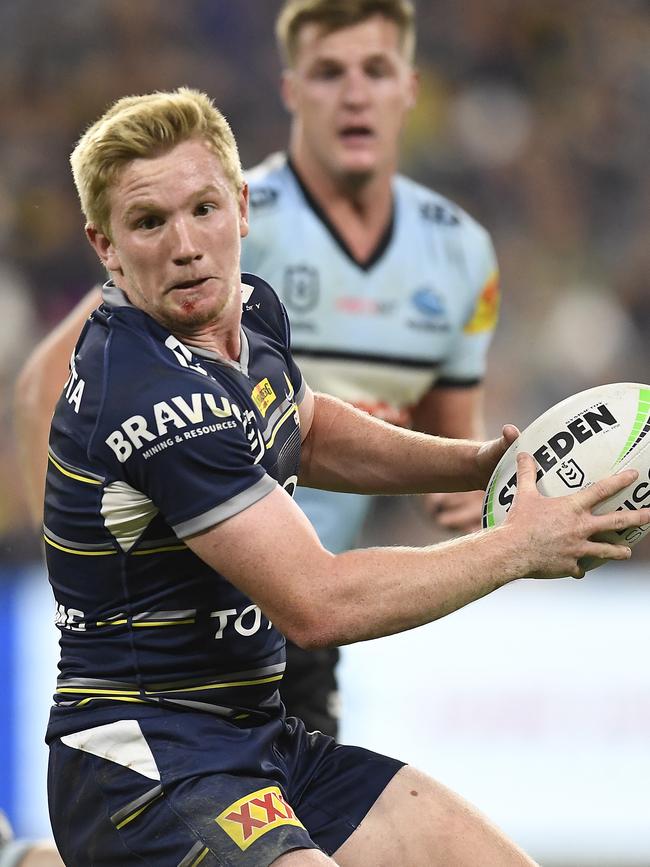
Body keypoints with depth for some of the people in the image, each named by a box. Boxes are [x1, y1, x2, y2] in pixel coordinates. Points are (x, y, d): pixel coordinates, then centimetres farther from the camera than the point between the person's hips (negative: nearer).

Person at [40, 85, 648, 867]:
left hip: (256, 737, 9)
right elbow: (319, 605, -23)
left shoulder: (251, 309, 6)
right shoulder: (151, 397, -23)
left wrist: (480, 462, 14)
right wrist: (518, 547, -11)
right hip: (143, 768, -9)